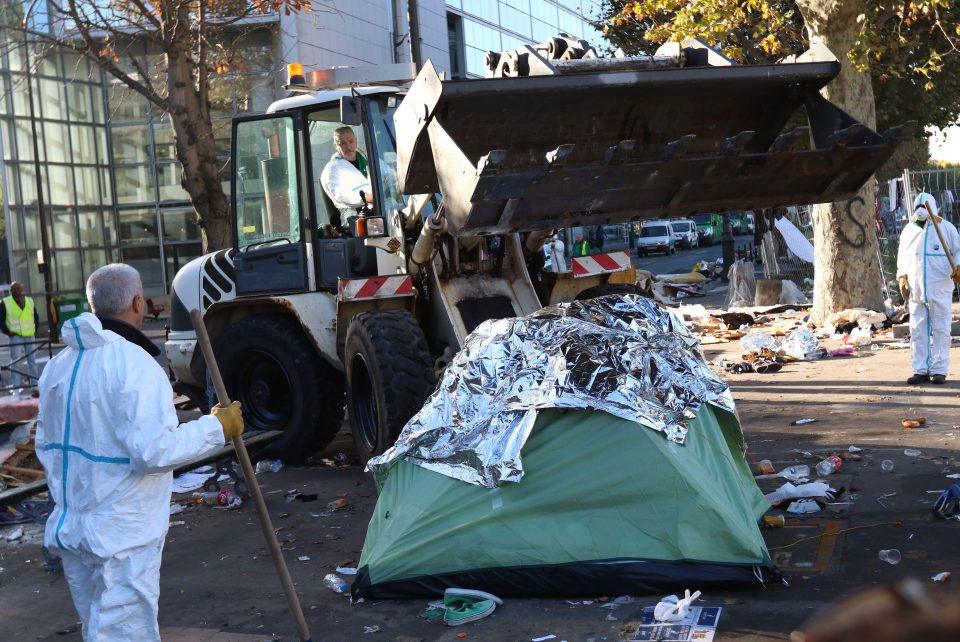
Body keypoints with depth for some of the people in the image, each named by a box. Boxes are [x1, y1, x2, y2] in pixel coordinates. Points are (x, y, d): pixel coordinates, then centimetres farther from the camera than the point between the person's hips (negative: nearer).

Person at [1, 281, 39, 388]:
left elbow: (36, 317, 20)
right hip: (16, 336, -4)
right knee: (16, 361, -7)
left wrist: (35, 330, 10)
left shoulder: (30, 301, 10)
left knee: (32, 360, 11)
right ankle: (18, 385, -5)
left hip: (30, 336, 4)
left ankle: (34, 383, 20)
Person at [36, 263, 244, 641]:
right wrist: (217, 427, -12)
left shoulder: (60, 364, 7)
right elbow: (154, 451, -24)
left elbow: (46, 445, 16)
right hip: (121, 539, -8)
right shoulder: (133, 363, -18)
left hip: (69, 527, 8)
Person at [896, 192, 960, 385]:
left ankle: (939, 370, 2)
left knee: (940, 329, -2)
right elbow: (902, 256, 19)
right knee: (918, 330, 4)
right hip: (915, 288, 4)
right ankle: (920, 370, 9)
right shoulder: (908, 230, 13)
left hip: (940, 288, -3)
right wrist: (902, 277, 7)